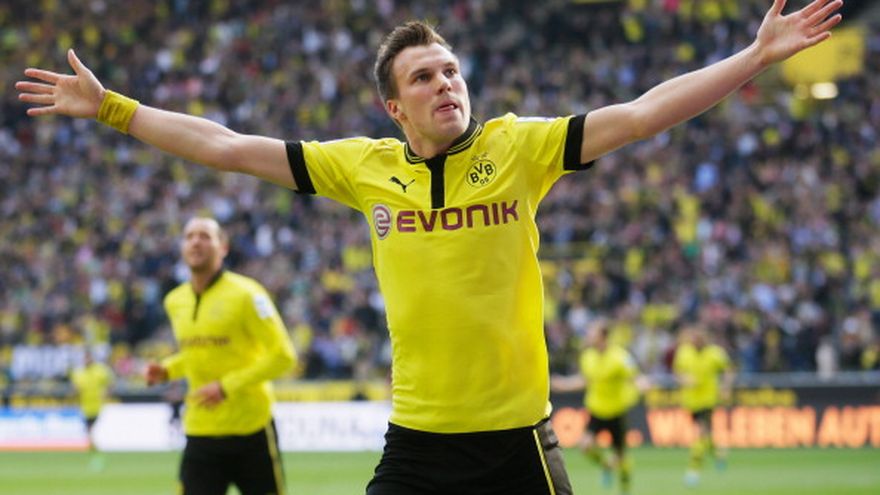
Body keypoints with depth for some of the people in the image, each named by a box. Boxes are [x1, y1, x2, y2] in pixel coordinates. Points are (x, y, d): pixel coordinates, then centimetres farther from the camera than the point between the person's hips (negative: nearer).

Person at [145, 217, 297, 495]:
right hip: (200, 433, 4)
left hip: (251, 431, -4)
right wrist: (167, 370, 3)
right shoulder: (175, 302, 7)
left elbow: (283, 356, -13)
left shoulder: (245, 295, -11)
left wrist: (227, 386, -20)